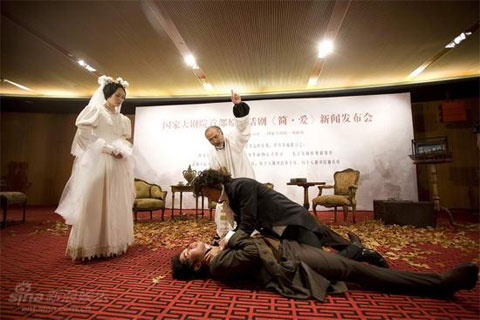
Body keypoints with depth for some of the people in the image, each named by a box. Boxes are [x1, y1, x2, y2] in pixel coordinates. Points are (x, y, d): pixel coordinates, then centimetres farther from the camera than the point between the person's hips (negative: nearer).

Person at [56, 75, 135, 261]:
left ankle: (113, 244, 16)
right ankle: (88, 247, 2)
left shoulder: (122, 119, 18)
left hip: (117, 166, 6)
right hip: (96, 163, -6)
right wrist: (108, 149, -14)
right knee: (93, 203, -6)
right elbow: (84, 135, -8)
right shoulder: (95, 110, 2)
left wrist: (122, 152, -4)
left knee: (116, 204, 7)